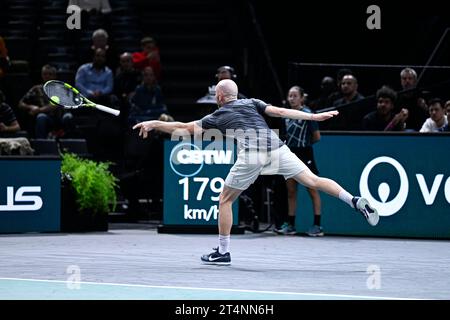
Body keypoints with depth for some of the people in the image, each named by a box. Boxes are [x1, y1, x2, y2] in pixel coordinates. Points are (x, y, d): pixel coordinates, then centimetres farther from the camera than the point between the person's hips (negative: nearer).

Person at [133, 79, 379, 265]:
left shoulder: (216, 117, 22)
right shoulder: (251, 103, 26)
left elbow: (184, 128, 24)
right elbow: (280, 112, 15)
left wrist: (153, 124, 33)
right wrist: (313, 116, 15)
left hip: (251, 155, -3)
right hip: (275, 147, 3)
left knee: (225, 200, 14)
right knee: (313, 180, 6)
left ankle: (223, 252, 14)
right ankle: (356, 202, -11)